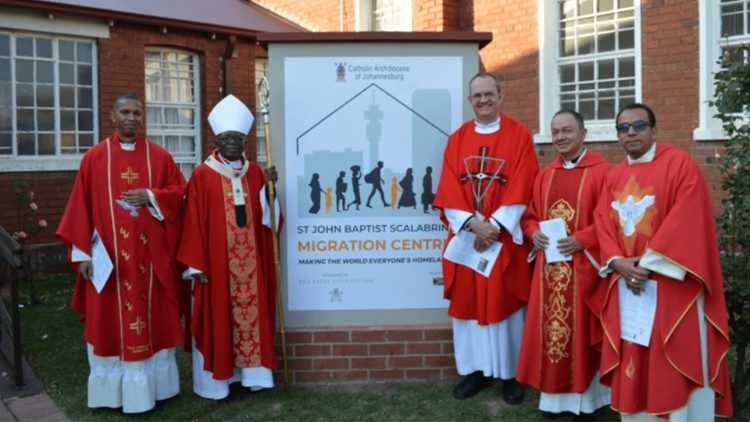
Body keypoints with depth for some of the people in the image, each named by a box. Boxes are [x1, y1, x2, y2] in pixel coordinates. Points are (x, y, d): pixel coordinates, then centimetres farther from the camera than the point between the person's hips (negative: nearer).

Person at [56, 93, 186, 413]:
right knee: (110, 320, 5)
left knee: (153, 318, 8)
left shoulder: (159, 156, 4)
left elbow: (179, 191, 5)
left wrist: (150, 196, -13)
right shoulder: (94, 157, 1)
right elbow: (81, 207, 0)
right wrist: (82, 253, -4)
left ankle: (151, 384, 22)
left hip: (152, 256, 1)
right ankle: (113, 390, 17)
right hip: (108, 257, -1)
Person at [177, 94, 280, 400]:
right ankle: (216, 380, 15)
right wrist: (197, 265, -11)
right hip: (215, 261, -4)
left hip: (249, 263, 4)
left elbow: (265, 215, 6)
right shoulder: (202, 175, -6)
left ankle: (251, 373, 21)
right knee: (217, 318, 3)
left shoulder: (254, 172, 7)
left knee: (251, 314, 9)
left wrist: (269, 188, -10)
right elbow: (194, 223, -8)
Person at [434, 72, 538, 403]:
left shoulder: (519, 135, 1)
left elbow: (521, 189, -7)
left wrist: (494, 225, -16)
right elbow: (447, 191, 0)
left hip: (505, 235, -2)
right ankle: (476, 370, 20)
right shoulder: (457, 139, 8)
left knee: (505, 302, 3)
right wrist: (472, 223, -14)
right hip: (466, 235, 3)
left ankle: (509, 373, 17)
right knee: (469, 300, 7)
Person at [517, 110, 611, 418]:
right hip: (549, 263, 5)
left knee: (580, 327, 4)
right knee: (551, 327, 8)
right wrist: (534, 232, -5)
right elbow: (530, 214, 15)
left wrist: (581, 240, -19)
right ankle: (554, 394, 20)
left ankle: (584, 394, 20)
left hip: (584, 263, -5)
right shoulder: (545, 174, 11)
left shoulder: (601, 171, -6)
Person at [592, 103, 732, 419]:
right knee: (633, 365, 11)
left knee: (677, 365, 2)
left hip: (671, 283, -5)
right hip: (625, 282, 5)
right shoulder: (613, 177, 13)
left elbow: (688, 220, -14)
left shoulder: (680, 163, -5)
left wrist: (649, 262, -18)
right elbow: (603, 223, 7)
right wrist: (619, 262, -11)